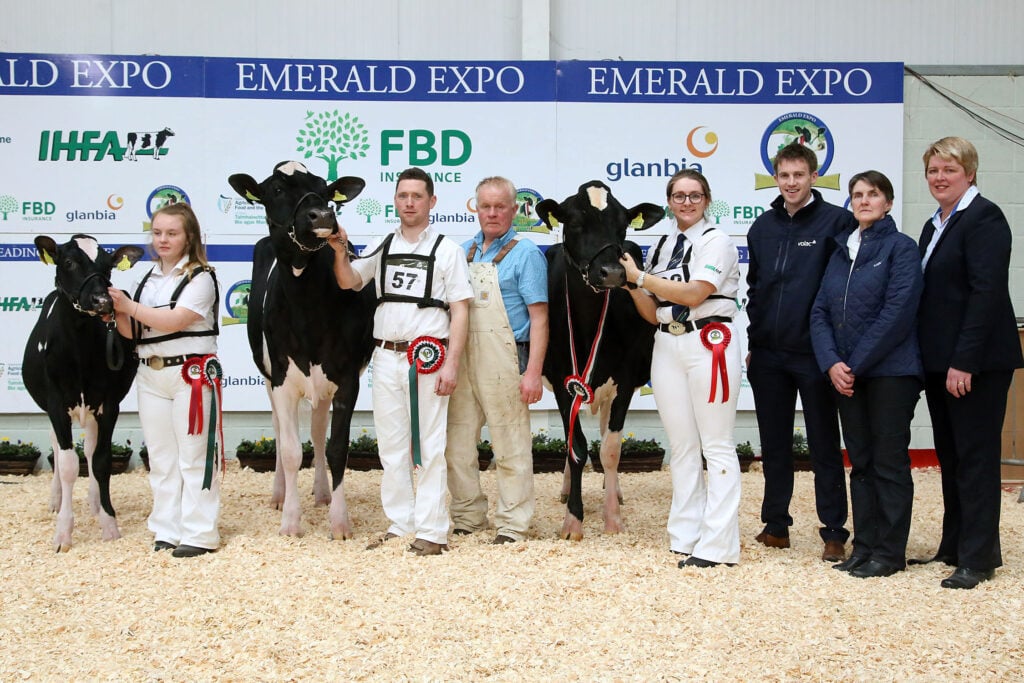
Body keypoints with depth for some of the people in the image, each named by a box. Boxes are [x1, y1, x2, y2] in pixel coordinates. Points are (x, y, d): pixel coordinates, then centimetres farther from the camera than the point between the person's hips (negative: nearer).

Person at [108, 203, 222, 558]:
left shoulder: (200, 277, -6)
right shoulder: (147, 280, 14)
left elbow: (174, 321, -18)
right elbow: (132, 331, 12)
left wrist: (128, 305, -17)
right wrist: (117, 312, -7)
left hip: (191, 375, -6)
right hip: (150, 375, 7)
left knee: (194, 456, -3)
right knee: (160, 457, 9)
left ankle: (200, 534, 1)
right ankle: (167, 531, 16)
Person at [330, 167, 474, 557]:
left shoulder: (447, 250, 1)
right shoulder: (383, 248, 13)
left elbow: (460, 311, -3)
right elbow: (348, 282, 11)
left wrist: (451, 365, -12)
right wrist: (341, 252, -9)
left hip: (427, 359, -5)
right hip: (386, 358, 5)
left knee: (429, 447, -1)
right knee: (391, 447, 9)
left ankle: (432, 532, 2)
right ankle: (400, 525, 18)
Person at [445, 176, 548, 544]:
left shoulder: (525, 253, -1)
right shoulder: (464, 251, 16)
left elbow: (539, 317, -6)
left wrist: (533, 372, -15)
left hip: (502, 360, -6)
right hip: (460, 359, 6)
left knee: (511, 446, -1)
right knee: (457, 442, 9)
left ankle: (512, 525, 8)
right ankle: (468, 517, 22)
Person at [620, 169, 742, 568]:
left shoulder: (716, 241, -3)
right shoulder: (663, 247, 15)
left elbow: (693, 294, -17)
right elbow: (653, 313, 13)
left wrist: (640, 276, -11)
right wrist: (630, 283, -3)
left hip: (709, 344, -7)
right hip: (667, 345, 7)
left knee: (717, 446, -5)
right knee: (681, 447, 9)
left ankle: (718, 546, -4)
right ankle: (685, 536, 16)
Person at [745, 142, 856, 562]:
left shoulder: (837, 222, -6)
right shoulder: (763, 227, 10)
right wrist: (753, 340, 10)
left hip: (813, 353, -5)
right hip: (768, 354, 5)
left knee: (824, 444, 3)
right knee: (773, 443, 12)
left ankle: (834, 532, 10)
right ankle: (775, 526, 23)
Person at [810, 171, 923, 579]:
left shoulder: (900, 248, -5)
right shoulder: (841, 251, 14)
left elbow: (898, 312, -14)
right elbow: (820, 312, 8)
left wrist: (856, 363, -15)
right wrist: (831, 364, -7)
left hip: (890, 372, -6)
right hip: (846, 375, 6)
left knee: (889, 463, 0)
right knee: (860, 462, 11)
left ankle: (890, 552, 7)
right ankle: (864, 545, 18)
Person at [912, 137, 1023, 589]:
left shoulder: (983, 218, -11)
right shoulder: (935, 226, 16)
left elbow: (987, 294, -19)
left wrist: (964, 361, -22)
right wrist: (928, 359, 11)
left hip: (975, 361, -9)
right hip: (940, 361, 9)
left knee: (975, 457, -3)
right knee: (949, 455, 14)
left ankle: (978, 559, 5)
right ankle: (953, 548, 23)